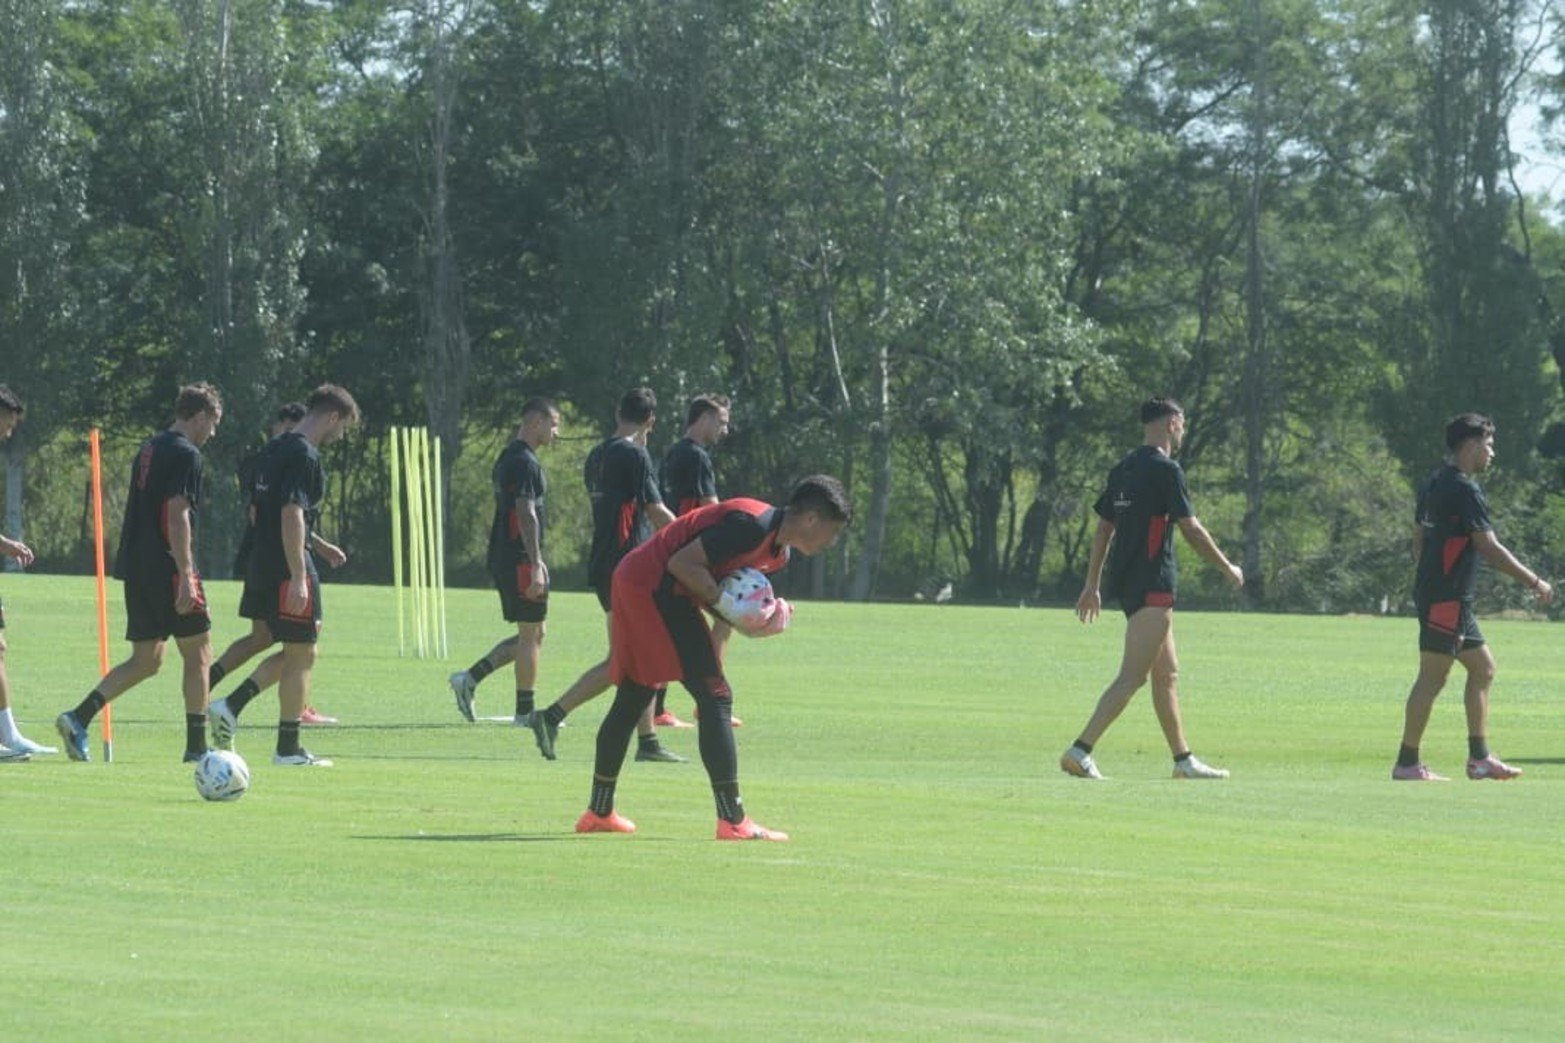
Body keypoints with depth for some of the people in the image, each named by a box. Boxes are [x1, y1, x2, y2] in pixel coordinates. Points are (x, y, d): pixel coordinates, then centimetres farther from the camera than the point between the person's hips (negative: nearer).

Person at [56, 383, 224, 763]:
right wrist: (186, 577, -21)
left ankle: (79, 717, -4)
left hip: (136, 568, 8)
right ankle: (196, 746, 3)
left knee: (145, 660, 11)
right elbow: (178, 516, -19)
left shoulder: (149, 449, 17)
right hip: (167, 569, -8)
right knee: (198, 653, 3)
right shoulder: (185, 454, -11)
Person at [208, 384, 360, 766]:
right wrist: (299, 577, -24)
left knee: (294, 652, 18)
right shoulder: (304, 455, -15)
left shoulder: (276, 449, 15)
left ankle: (230, 707, 7)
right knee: (301, 655, 0)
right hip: (288, 569, -9)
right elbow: (292, 516, -23)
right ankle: (289, 749, 4)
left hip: (262, 564, 9)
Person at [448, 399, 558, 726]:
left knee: (532, 635, 14)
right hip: (520, 560, -10)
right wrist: (536, 565, -25)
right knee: (530, 634, -3)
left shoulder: (508, 458, 18)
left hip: (503, 559, 10)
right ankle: (525, 712, 1)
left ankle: (469, 679, 10)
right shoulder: (524, 463, -15)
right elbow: (526, 515, -22)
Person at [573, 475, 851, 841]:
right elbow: (682, 564, -24)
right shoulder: (752, 524, -20)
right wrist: (725, 604, -17)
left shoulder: (777, 552, 12)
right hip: (654, 587, -11)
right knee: (715, 697, -12)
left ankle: (598, 812, 30)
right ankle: (733, 821, -14)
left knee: (631, 702, 19)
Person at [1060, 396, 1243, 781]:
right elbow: (1191, 529, -11)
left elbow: (1103, 528, 16)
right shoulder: (1165, 470, -11)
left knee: (1167, 673, 16)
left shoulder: (1123, 470, 13)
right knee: (1132, 677, -13)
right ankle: (1081, 751, -22)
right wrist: (1229, 570, 1)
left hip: (1124, 582, 9)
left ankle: (1183, 759, 20)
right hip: (1152, 584, -9)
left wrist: (1093, 584, 21)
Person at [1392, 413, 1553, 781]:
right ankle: (1407, 763, -6)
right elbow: (1489, 548, -17)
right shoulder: (1464, 490, -15)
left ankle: (1479, 757, 15)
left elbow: (1419, 537, 20)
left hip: (1443, 597, 10)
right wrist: (1534, 582, -10)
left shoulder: (1435, 483, 14)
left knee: (1483, 667, 14)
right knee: (1432, 677, -7)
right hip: (1447, 599, -10)